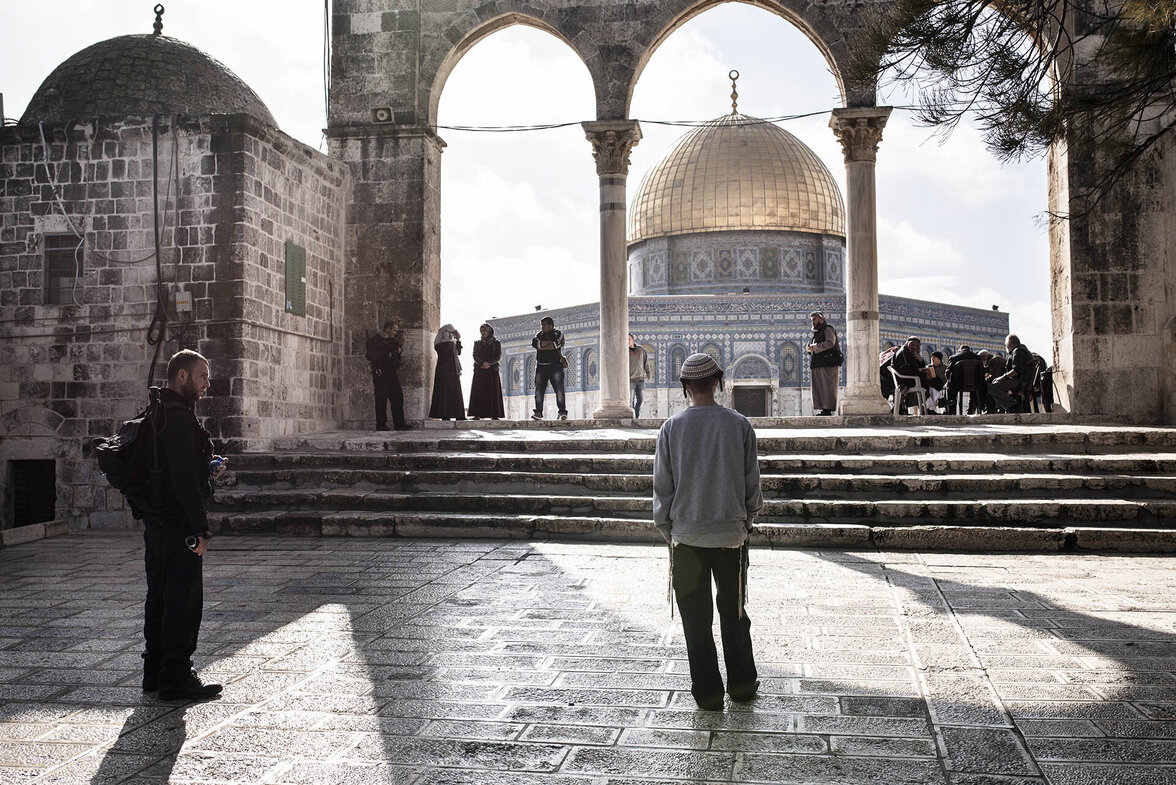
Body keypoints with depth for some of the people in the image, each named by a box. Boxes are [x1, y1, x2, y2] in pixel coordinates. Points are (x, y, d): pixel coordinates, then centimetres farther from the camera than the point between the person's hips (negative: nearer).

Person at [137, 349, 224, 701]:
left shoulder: (155, 414, 16)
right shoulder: (179, 416, -17)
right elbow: (184, 478, -23)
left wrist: (206, 469, 11)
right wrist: (199, 530, -22)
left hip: (155, 522, 10)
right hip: (177, 523, -10)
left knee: (160, 596, 16)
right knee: (183, 599, -3)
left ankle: (155, 672, 25)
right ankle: (176, 677, 3)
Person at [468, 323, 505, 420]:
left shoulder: (496, 343, 9)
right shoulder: (477, 343, 14)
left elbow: (498, 356, -2)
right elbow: (475, 356, 1)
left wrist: (488, 363, -17)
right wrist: (482, 363, -17)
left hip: (492, 370, -1)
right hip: (479, 371, 1)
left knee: (493, 392, -6)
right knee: (478, 392, -8)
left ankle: (494, 415, -9)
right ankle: (477, 414, -12)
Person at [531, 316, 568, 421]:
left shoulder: (558, 334, 6)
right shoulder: (539, 334, 17)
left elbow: (558, 344, -13)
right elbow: (534, 343, -3)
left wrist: (542, 347, -6)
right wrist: (549, 342, -8)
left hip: (555, 365, -3)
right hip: (541, 366, 4)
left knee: (559, 390, -9)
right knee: (539, 390, -3)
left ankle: (562, 412, -9)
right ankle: (538, 412, -2)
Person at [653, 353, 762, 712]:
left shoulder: (671, 428, -6)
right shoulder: (739, 425, -5)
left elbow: (662, 486, -2)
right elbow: (752, 481, 1)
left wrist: (667, 530, 10)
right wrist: (747, 519, 16)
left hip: (686, 534, -1)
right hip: (731, 532, 1)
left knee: (696, 615, 9)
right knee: (733, 611, 17)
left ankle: (707, 691, 15)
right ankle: (742, 683, 26)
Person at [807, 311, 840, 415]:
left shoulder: (828, 329, -1)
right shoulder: (817, 332, 25)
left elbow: (830, 343, -18)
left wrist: (815, 347, -14)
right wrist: (811, 348, 6)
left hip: (828, 364, -9)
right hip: (818, 365, 9)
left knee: (827, 387, -10)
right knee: (819, 387, 3)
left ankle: (828, 410, -12)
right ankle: (823, 409, 3)